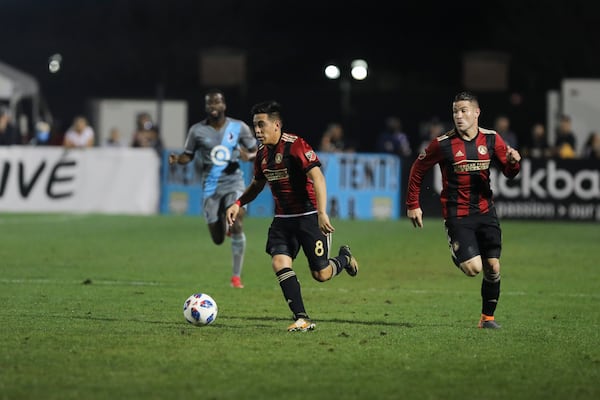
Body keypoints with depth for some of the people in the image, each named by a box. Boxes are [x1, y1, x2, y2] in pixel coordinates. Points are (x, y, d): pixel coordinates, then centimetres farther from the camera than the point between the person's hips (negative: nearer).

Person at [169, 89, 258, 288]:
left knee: (237, 225, -21)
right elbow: (188, 155, 9)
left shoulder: (239, 127, -1)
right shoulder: (197, 130, 0)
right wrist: (177, 159, -14)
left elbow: (256, 151, 7)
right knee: (218, 240, 3)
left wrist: (249, 156, -17)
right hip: (210, 187, 1)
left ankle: (236, 276, -8)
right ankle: (223, 225, 44)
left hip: (233, 183, -1)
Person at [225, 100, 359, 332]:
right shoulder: (263, 153, 6)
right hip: (283, 218, 7)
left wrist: (322, 213, -33)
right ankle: (302, 319, -11)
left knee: (321, 274, -3)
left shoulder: (295, 145, -18)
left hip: (309, 216, -7)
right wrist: (238, 204, 7)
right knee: (279, 263, -14)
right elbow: (257, 184, 23)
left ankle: (344, 258, 32)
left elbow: (317, 178, -24)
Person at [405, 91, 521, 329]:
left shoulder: (491, 139, 0)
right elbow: (417, 170, 2)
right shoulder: (443, 144, -10)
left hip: (485, 211, 4)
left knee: (493, 268, 0)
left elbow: (509, 173, 9)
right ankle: (457, 254, 20)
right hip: (457, 215, -4)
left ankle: (487, 317, 18)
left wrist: (514, 162, -15)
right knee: (473, 268, -15)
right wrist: (412, 205, 2)